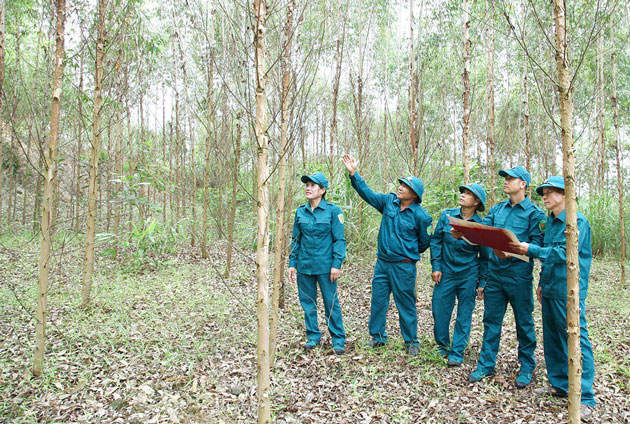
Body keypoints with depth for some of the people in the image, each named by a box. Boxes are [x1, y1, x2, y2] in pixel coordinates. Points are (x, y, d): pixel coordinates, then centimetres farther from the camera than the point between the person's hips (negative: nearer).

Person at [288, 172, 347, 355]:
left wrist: (336, 264, -11)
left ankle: (338, 339, 16)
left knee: (331, 302, 2)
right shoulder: (301, 211, 6)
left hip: (325, 265, -4)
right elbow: (295, 239, 11)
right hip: (304, 265, 4)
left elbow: (339, 240, -5)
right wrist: (292, 263, 7)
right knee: (308, 301, 12)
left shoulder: (333, 210, -6)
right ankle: (313, 336, 27)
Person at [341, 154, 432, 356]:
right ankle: (377, 337, 27)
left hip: (404, 266, -5)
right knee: (378, 300, 11)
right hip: (382, 262, 5)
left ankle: (411, 342, 23)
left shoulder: (421, 216, -11)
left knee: (406, 304, 5)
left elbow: (424, 242, 1)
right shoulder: (389, 201, 1)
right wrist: (354, 174, -6)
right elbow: (368, 193, 3)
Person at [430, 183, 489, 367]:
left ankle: (457, 353, 21)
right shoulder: (447, 216, -2)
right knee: (439, 311, 6)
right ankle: (442, 345, 29)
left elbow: (485, 256, 2)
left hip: (468, 276, -1)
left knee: (464, 316, 7)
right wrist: (436, 267, -2)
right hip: (445, 273, 2)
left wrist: (482, 282, 3)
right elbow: (435, 241, 4)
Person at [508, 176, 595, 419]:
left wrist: (531, 250, -23)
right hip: (550, 290, 8)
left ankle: (585, 399, 2)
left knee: (576, 341, -5)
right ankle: (559, 385, 25)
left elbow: (563, 253, -20)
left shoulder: (577, 221, -10)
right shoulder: (550, 222, 15)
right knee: (552, 340, 13)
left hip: (569, 292, -8)